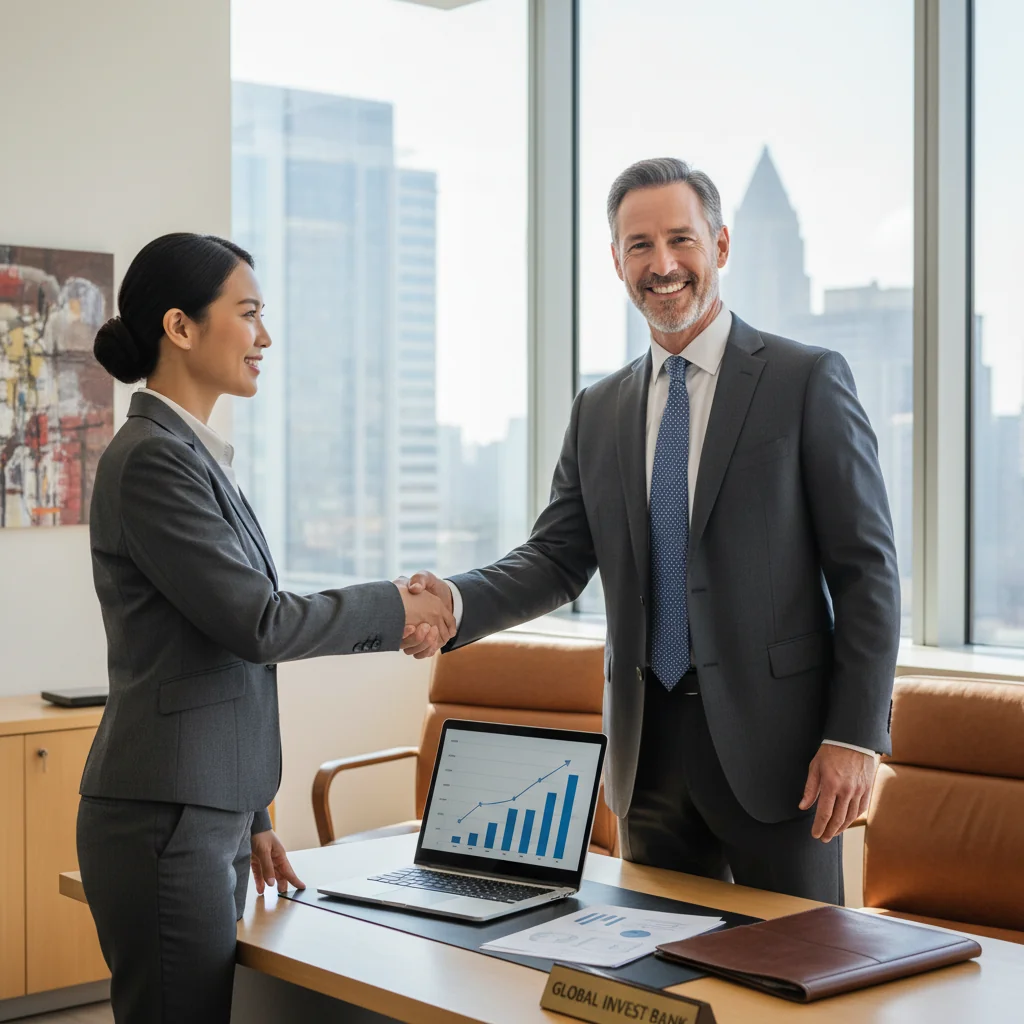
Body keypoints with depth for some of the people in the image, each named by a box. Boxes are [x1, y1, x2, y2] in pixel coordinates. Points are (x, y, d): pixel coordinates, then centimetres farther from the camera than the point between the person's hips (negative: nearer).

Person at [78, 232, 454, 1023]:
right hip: (165, 820, -9)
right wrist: (392, 609, -4)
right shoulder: (152, 460, -15)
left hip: (210, 811, 9)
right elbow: (257, 623, -18)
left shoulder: (194, 453, 15)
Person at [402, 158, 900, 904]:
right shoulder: (599, 411, 12)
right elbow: (558, 557, 8)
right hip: (649, 744, 5)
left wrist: (856, 736, -12)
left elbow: (866, 567, -6)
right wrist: (458, 602, -13)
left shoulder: (808, 381, -4)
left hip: (772, 737, -4)